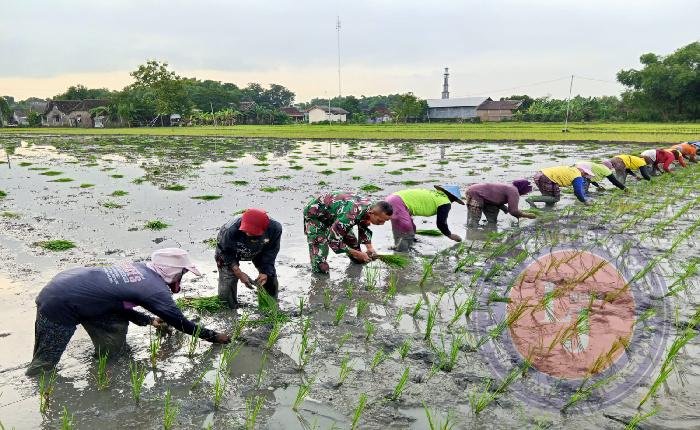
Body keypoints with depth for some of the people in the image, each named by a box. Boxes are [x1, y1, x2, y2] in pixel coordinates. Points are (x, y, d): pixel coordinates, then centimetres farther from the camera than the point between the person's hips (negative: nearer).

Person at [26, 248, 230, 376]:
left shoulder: (139, 267, 6)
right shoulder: (156, 290, -14)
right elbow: (180, 322, -4)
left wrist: (150, 320, 26)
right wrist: (215, 336, 8)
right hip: (59, 305, -8)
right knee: (42, 368, 6)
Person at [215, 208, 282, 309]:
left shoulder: (274, 229, -39)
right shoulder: (231, 231, -44)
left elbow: (271, 252, -20)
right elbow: (225, 253, -24)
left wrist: (266, 272, -29)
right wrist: (238, 273, -29)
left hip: (258, 252, 2)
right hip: (230, 253, -2)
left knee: (270, 277, -2)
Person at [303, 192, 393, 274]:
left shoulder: (371, 206, -15)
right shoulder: (351, 216, -43)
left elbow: (364, 228, 6)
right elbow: (333, 240, -34)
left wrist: (369, 247, -8)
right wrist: (356, 253, -27)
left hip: (332, 214, 8)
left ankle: (357, 260, 35)